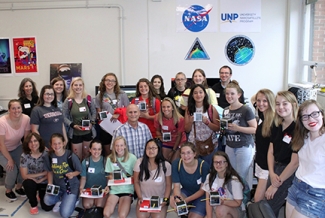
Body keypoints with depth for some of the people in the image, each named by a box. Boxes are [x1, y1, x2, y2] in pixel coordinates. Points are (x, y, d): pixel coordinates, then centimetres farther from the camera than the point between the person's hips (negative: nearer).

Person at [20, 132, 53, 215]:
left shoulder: (46, 154, -13)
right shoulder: (24, 156, -14)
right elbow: (24, 176, -15)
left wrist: (40, 180, -17)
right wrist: (43, 173, -17)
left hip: (45, 183, 0)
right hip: (32, 183, 0)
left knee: (47, 207, -14)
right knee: (28, 183, -37)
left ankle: (41, 195, 24)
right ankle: (33, 205, -7)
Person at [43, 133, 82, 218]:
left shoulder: (71, 156, -18)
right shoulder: (49, 157, -7)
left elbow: (79, 170, -6)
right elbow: (50, 172, 8)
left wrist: (73, 174, -27)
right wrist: (50, 184, -6)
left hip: (71, 186, -4)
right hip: (57, 186, 4)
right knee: (47, 200, -26)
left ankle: (72, 200, 16)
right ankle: (61, 200, 7)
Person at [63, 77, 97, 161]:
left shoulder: (88, 98, 1)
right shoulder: (68, 100, -5)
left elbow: (94, 112, 8)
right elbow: (64, 117, -4)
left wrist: (91, 123, -9)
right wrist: (73, 125, -18)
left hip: (88, 132, 2)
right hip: (75, 133, -2)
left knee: (87, 156, 15)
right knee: (77, 158, 6)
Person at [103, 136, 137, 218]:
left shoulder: (132, 158, -9)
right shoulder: (110, 158, 1)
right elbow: (110, 175, 13)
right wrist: (112, 178, -9)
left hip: (127, 189, -3)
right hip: (114, 189, 3)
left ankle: (127, 204, 8)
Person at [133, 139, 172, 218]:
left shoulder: (166, 165, -10)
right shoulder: (139, 162, -9)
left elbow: (168, 185, -1)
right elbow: (136, 182, -1)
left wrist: (165, 200, -10)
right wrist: (140, 198, -9)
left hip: (160, 200, -1)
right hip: (144, 199, 1)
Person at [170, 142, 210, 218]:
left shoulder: (203, 165, -24)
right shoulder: (176, 164, -17)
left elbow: (203, 190, -15)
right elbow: (176, 186, -12)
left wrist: (186, 200, -25)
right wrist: (177, 197, -35)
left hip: (201, 195, -2)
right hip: (186, 191, 3)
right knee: (172, 200, -27)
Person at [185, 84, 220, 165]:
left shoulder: (211, 108, -4)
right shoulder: (189, 109, 2)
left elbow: (218, 128, -3)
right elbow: (187, 130, 5)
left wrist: (207, 122, -18)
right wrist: (190, 122, -14)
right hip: (193, 144, 2)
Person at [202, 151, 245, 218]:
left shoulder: (234, 180, -17)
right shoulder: (210, 177, -2)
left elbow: (238, 203, -10)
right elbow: (208, 200, -4)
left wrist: (222, 201, -26)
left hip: (234, 211, -4)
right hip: (216, 211, 4)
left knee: (221, 209, -35)